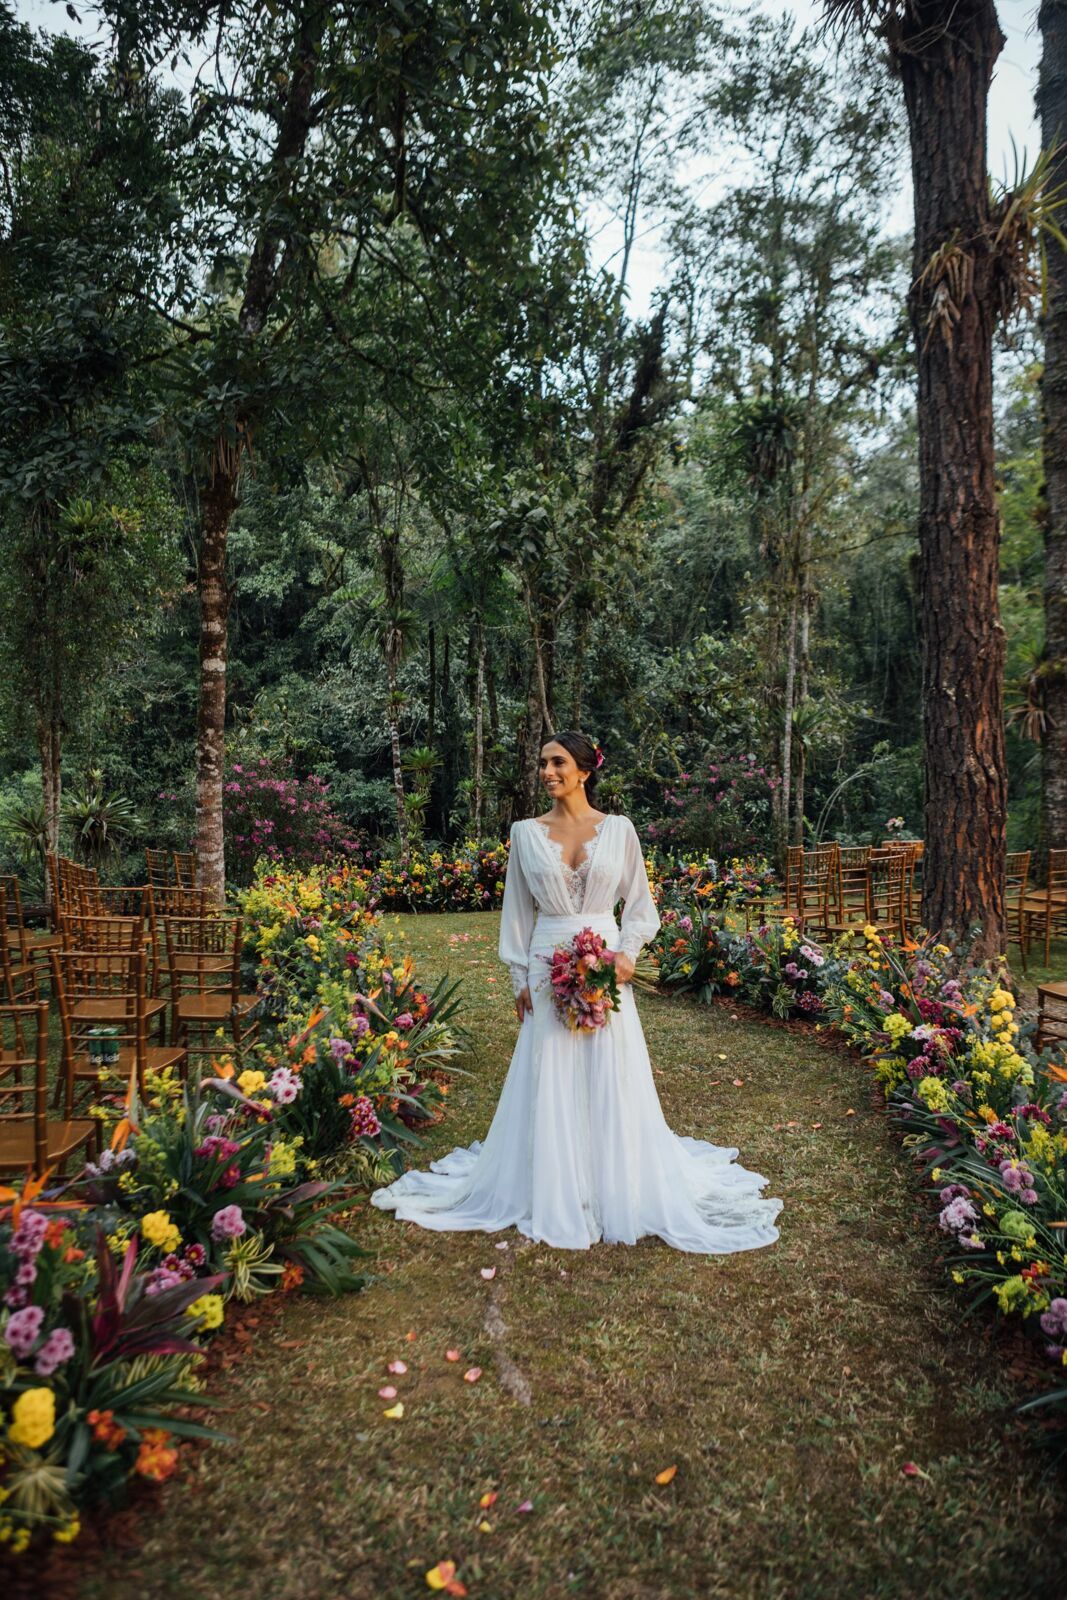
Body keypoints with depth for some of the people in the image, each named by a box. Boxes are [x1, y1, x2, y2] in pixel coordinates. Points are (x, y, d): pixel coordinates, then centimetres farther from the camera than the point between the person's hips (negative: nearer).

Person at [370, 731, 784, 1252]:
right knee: (550, 1081, 7)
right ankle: (555, 1189, 24)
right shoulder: (526, 832, 3)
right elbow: (517, 910, 7)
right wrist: (519, 978, 4)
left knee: (610, 1078, 5)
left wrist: (628, 953, -8)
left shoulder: (619, 829, 0)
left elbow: (639, 902, 7)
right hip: (548, 967, 1)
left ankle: (617, 1187, 24)